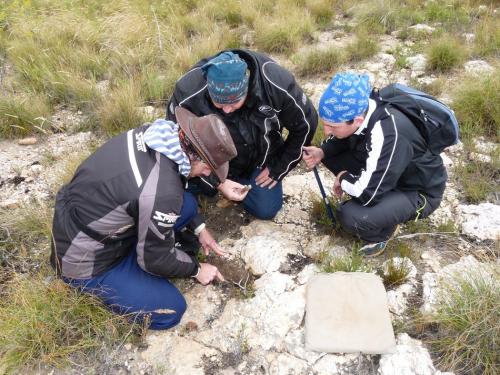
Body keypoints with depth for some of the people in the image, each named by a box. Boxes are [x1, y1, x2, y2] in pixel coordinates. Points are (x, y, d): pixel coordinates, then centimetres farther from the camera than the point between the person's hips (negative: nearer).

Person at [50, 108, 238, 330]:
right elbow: (155, 260, -19)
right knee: (171, 310, -4)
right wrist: (196, 270, -2)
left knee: (187, 205, 0)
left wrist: (199, 228, 9)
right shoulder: (163, 191, -35)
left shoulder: (158, 133, -11)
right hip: (85, 262, -8)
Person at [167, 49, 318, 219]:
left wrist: (278, 168, -9)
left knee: (265, 210, -3)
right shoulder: (188, 93, -33)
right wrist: (216, 181, -22)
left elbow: (305, 125, -15)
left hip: (259, 159, 1)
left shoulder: (277, 83, -33)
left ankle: (240, 180, 23)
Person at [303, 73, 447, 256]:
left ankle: (381, 232, 5)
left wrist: (343, 178, -16)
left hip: (418, 191, -7)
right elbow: (343, 139, 5)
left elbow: (368, 193, -36)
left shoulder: (388, 135, -39)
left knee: (352, 217, -30)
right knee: (332, 155, -6)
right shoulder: (359, 108, -16)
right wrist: (322, 152, -14)